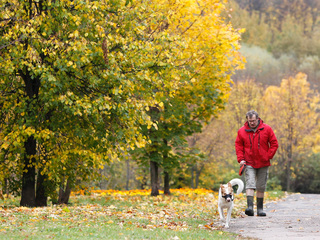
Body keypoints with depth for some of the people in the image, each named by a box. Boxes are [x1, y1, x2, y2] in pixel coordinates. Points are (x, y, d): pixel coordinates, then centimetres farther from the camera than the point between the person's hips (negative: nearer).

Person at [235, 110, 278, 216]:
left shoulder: (267, 129, -2)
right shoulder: (242, 131, 0)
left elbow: (274, 144, 3)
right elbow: (238, 145, 8)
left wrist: (268, 156, -5)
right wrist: (241, 159, -4)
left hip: (263, 163, 1)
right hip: (249, 163, -1)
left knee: (261, 187, 8)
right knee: (250, 185, -14)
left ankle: (260, 208, 16)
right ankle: (250, 207, -23)